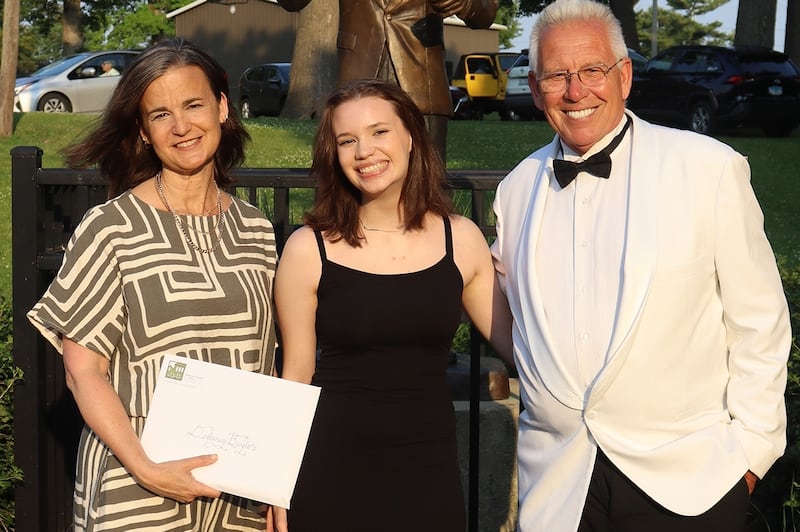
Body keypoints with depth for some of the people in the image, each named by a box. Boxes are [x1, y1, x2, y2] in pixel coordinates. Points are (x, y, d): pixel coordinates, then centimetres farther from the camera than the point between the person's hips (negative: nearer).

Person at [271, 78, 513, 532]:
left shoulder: (461, 239, -1)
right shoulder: (309, 249, -6)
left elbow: (520, 344, 5)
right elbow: (296, 377, -1)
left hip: (429, 471, 2)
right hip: (333, 472, -1)